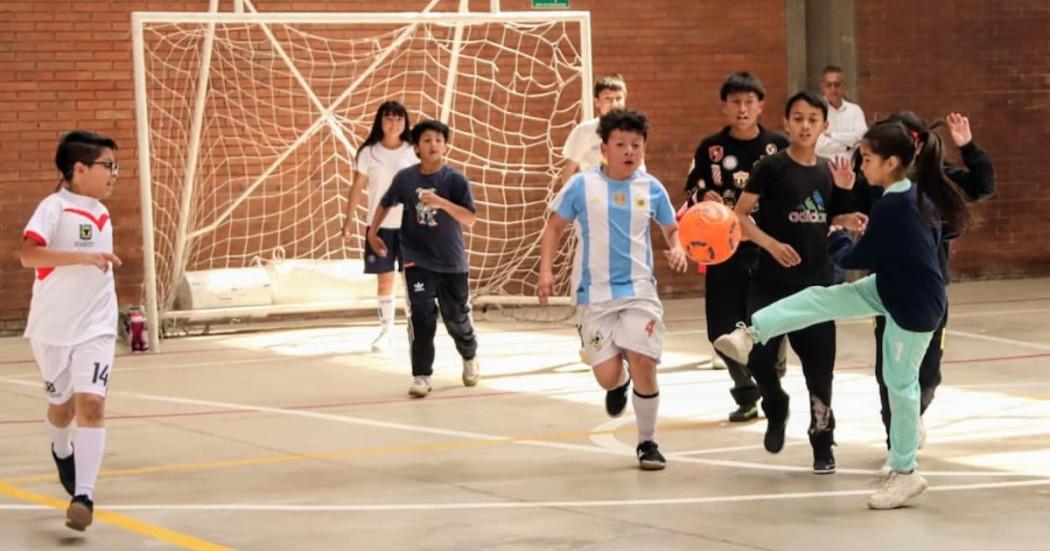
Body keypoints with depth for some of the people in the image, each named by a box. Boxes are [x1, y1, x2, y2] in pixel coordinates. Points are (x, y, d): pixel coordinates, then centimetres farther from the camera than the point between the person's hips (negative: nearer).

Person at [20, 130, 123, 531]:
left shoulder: (102, 215, 8)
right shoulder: (55, 207, -15)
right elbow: (29, 254, -32)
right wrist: (83, 257, -40)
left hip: (95, 327, 3)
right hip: (52, 328, -3)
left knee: (91, 404, -14)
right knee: (62, 405, 15)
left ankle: (84, 495, -18)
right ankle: (62, 452, 50)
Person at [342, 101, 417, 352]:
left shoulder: (413, 152, 1)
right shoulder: (369, 153, 1)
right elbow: (358, 186, 3)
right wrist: (349, 218, -1)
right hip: (380, 224, 0)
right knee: (384, 278, 4)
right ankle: (386, 329, 12)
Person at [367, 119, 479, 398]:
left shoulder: (455, 179, -11)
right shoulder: (405, 178, -4)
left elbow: (469, 219, -20)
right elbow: (385, 204, 15)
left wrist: (442, 202, -33)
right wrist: (373, 233, 17)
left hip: (452, 262, 0)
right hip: (417, 261, 0)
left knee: (457, 318, 12)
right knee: (421, 319, -10)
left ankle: (470, 358, 41)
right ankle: (421, 376, -4)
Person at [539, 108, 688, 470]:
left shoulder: (651, 189, 1)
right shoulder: (582, 185, -3)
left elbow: (672, 229, 15)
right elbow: (555, 228, 6)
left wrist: (678, 249, -7)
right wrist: (546, 271, -6)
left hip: (639, 291, 0)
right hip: (595, 294, 0)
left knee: (643, 365, -14)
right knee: (607, 376, -5)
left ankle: (647, 443, 7)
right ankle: (620, 383, 37)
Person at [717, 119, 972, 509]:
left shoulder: (892, 206, -27)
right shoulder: (918, 195, -1)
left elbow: (858, 257, -17)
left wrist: (837, 239, 5)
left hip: (913, 306, -9)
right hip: (891, 287, 9)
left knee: (900, 383, 2)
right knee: (819, 300, 0)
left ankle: (905, 473, 14)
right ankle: (751, 334, 1)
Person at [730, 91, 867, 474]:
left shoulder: (828, 173, 7)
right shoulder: (771, 167, -7)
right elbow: (740, 215, -8)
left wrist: (847, 220, -1)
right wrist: (771, 244, -21)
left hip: (817, 283, 3)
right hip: (771, 281, -3)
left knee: (819, 364, 4)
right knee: (758, 356, -12)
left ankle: (822, 443, 18)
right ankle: (776, 407, 20)